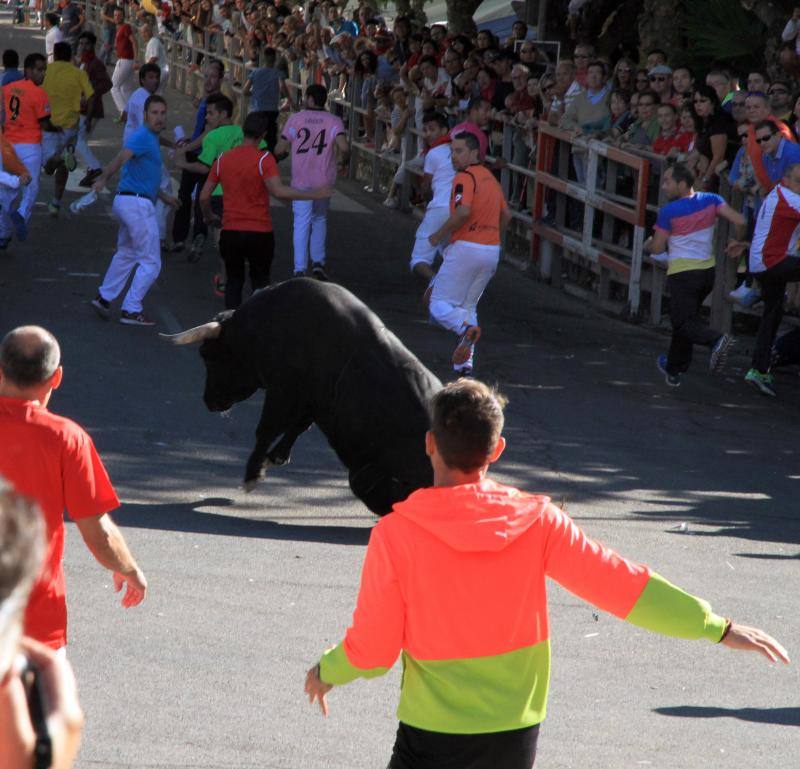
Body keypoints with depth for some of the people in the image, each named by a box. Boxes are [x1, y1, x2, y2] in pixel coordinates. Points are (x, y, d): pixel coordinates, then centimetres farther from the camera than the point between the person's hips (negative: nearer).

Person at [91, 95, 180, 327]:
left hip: (127, 202, 10)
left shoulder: (151, 139, 17)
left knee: (126, 254, 23)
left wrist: (165, 197, 37)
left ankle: (104, 297, 30)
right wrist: (103, 179, -49)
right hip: (137, 204, -10)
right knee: (151, 262, -4)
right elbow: (122, 157, -34)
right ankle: (131, 310, -1)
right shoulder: (142, 136, -15)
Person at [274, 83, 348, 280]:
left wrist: (284, 151, 21)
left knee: (301, 223, 1)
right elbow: (344, 147, -15)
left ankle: (300, 269, -6)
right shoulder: (334, 121, 0)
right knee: (320, 219, 21)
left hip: (301, 180, -1)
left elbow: (279, 150, -2)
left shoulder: (295, 119, -1)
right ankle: (318, 262, 14)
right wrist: (343, 160, 6)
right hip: (324, 181, 1)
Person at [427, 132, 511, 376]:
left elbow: (463, 212, -25)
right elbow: (506, 215, 21)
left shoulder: (465, 177, -12)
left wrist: (439, 235, -13)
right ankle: (465, 362, 7)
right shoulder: (491, 178, 15)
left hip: (466, 248, -8)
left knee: (439, 305, -1)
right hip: (492, 250, 8)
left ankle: (465, 328, -29)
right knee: (468, 305, 17)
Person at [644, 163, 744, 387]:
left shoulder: (668, 212, -14)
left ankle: (717, 340, -36)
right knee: (686, 317, 21)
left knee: (683, 322, -5)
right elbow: (740, 221, -9)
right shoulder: (711, 200, -2)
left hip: (682, 273, -6)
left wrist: (648, 243, 16)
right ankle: (674, 369, 30)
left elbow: (657, 248, -7)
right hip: (708, 270, 6)